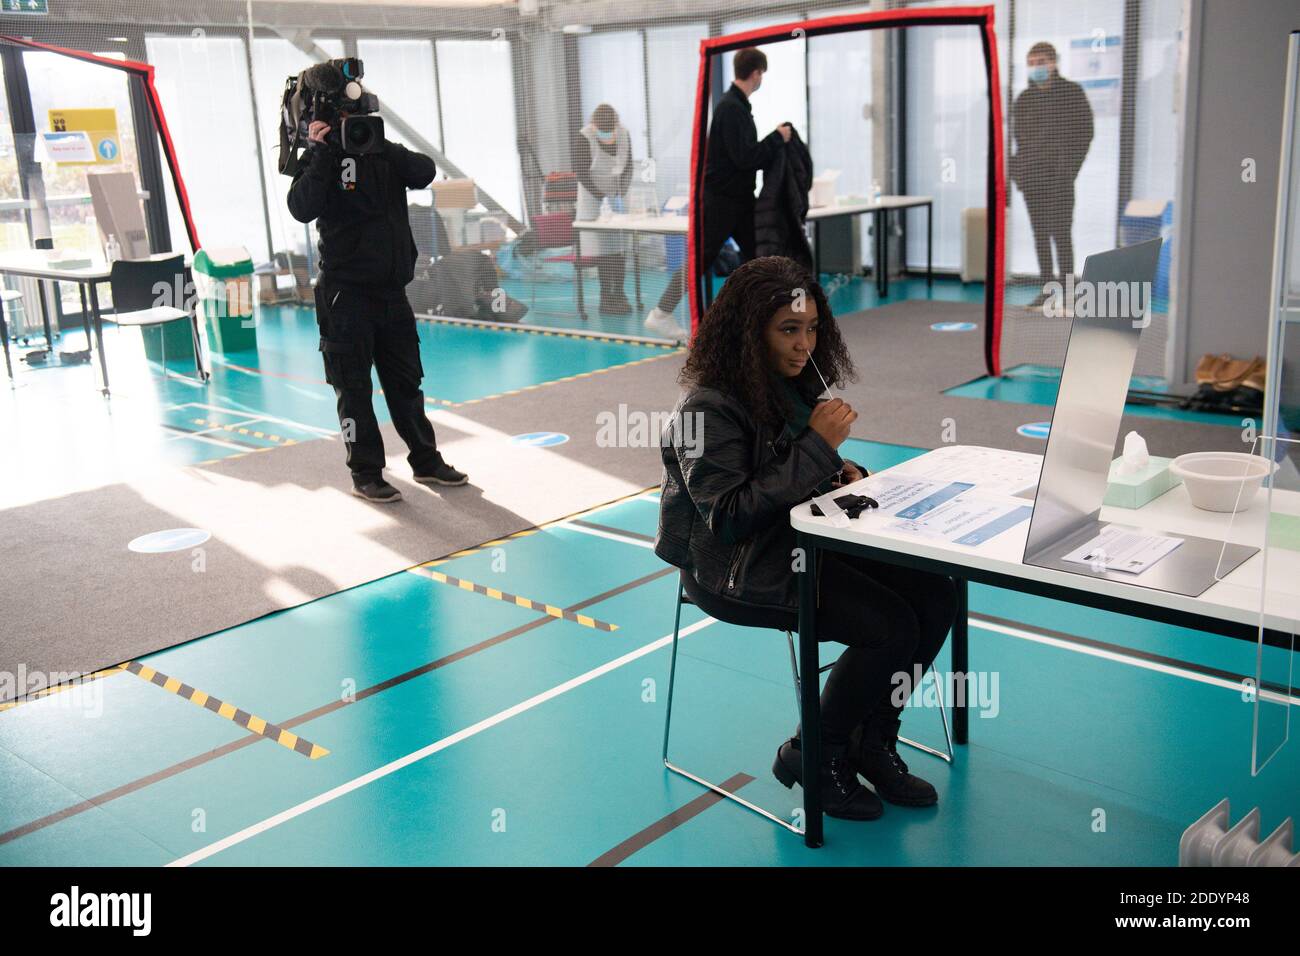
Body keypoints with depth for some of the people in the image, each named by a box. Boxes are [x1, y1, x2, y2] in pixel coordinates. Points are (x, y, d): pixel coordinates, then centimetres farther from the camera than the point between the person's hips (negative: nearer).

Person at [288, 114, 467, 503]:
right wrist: (321, 151, -21)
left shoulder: (385, 153, 10)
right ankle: (365, 475, 11)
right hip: (347, 293, -5)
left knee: (406, 382, 14)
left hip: (391, 290, 5)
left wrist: (381, 143, -14)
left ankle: (426, 461, 26)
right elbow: (302, 208, -21)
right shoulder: (322, 157, -5)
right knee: (354, 387, 1)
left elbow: (424, 172, -7)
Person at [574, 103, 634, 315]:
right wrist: (603, 197, -20)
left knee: (619, 242, -1)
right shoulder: (583, 138, -16)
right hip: (593, 194, -4)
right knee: (601, 244, -9)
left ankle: (619, 293, 4)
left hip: (617, 191, 4)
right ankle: (606, 296, -6)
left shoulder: (624, 134, -2)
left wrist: (621, 193, -8)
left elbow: (627, 167, 5)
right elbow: (582, 174, -15)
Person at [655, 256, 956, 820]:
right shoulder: (708, 408, -19)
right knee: (891, 627, -21)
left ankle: (871, 741, 9)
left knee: (935, 596, -8)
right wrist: (817, 445, -25)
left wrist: (843, 473, -3)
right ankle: (811, 757, 1)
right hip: (739, 569, -8)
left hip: (804, 537, 9)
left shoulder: (793, 384, 7)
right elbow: (729, 518, -25)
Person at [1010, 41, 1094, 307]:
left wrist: (1069, 167, -10)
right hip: (1031, 176, 4)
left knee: (1061, 233, -8)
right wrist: (1018, 168, 4)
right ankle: (1046, 288, 10)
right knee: (1040, 233, 6)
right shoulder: (1024, 98, 13)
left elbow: (1085, 132, -1)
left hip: (1059, 176, -4)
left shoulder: (1072, 92, 1)